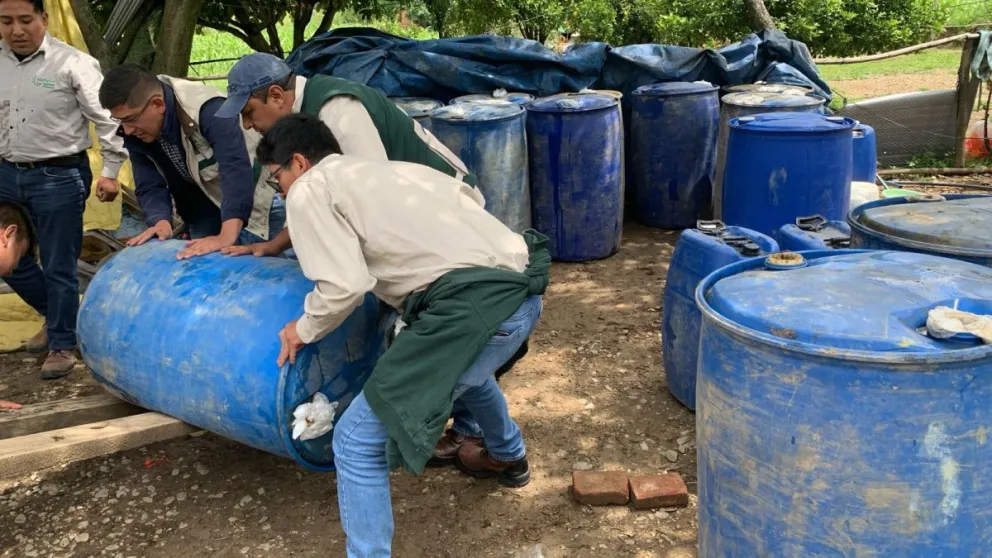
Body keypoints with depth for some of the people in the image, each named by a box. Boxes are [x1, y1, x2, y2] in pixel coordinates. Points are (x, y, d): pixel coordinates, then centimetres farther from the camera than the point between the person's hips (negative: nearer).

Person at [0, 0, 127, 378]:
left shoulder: (73, 63, -10)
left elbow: (108, 118, -9)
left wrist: (110, 171, -11)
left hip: (59, 177, -6)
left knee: (58, 267, 1)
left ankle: (63, 345, 17)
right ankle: (57, 315, 38)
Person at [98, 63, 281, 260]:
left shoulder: (207, 110, -33)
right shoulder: (134, 131, -12)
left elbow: (237, 171, -43)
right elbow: (149, 186, -10)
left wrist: (227, 237, -53)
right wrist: (161, 222, -31)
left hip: (254, 204, -6)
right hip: (204, 212, 6)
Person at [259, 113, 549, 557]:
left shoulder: (309, 189, 5)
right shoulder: (392, 168, 27)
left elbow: (345, 285, -9)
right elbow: (469, 197, 27)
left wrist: (303, 329, 9)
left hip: (476, 304, -9)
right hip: (522, 286, 9)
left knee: (357, 442, 0)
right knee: (462, 360, 42)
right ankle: (507, 457, 64)